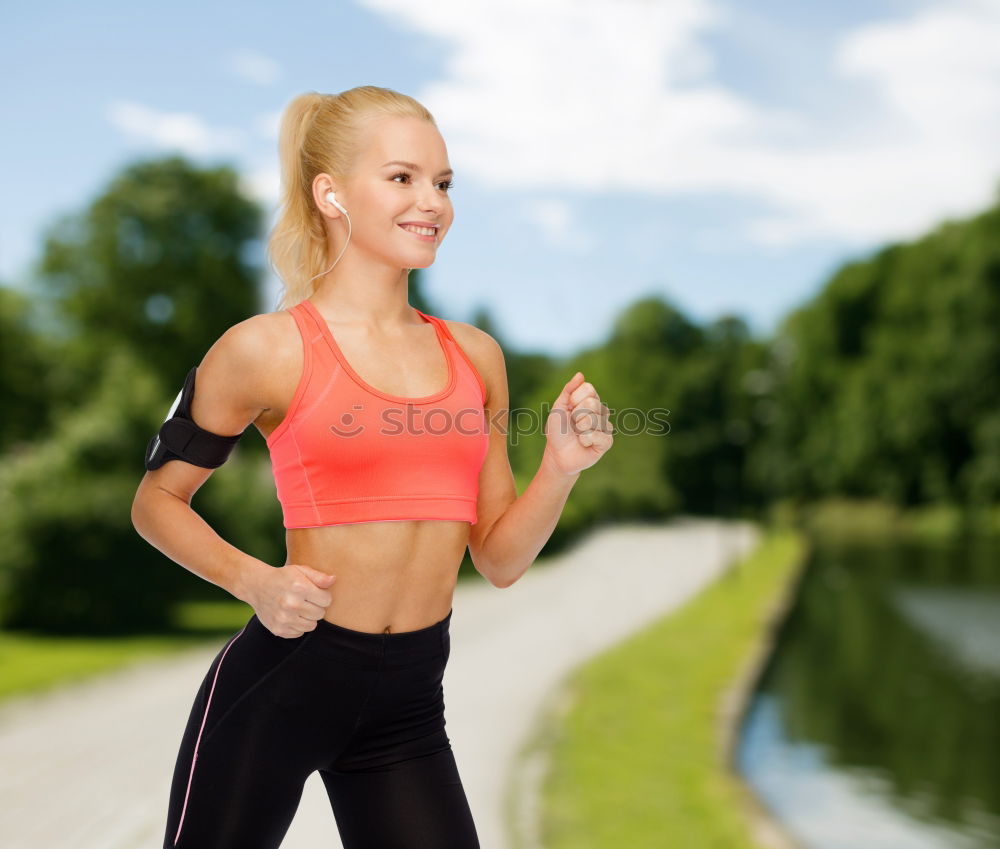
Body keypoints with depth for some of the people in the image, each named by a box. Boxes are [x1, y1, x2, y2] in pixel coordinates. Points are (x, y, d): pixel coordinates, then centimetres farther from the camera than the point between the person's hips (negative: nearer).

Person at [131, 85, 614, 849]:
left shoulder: (475, 356, 7)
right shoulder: (267, 350, -6)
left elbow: (499, 560, 10)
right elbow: (157, 500, 3)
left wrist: (560, 470, -7)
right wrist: (255, 581, -13)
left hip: (410, 700, 4)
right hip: (281, 678, -3)